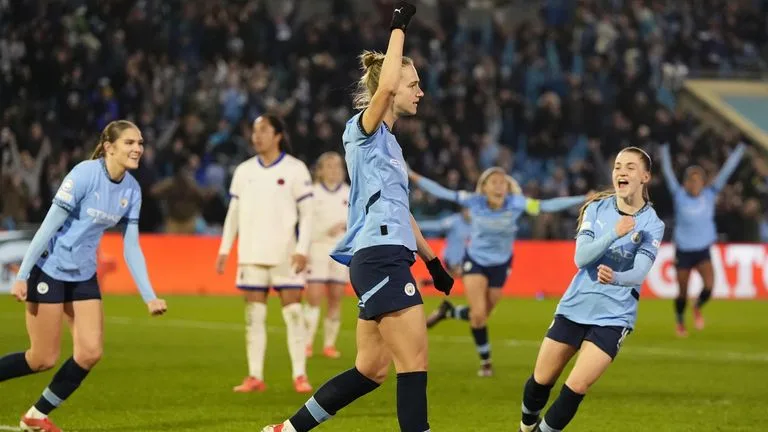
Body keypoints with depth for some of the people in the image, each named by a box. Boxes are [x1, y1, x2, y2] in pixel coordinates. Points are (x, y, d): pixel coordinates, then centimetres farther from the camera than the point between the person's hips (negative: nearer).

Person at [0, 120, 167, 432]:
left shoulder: (132, 190, 0)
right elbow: (49, 226, -18)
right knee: (44, 359, -6)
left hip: (84, 276, 7)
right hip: (49, 270, -7)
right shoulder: (85, 174, -20)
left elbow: (131, 247, 5)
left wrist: (149, 296, -2)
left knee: (91, 353, -4)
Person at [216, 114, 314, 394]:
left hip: (285, 254, -4)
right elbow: (233, 212, 13)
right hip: (251, 254, 4)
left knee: (293, 312, -5)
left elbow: (306, 213, -3)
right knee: (254, 315, 3)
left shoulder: (295, 169, -2)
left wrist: (302, 249, -13)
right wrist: (224, 249, 6)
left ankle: (300, 376, -2)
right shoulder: (244, 171, 10)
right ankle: (255, 377, 6)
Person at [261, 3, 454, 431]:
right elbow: (386, 85, -27)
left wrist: (433, 260, 31)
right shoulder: (364, 128, -5)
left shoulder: (389, 142, 21)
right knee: (415, 364, -10)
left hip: (385, 259, 9)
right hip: (381, 257, -9)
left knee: (371, 370, 10)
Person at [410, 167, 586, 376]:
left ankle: (448, 312, 43)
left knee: (480, 316, 10)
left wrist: (584, 199, -34)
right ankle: (485, 361, 12)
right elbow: (441, 192, -16)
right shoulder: (474, 201, -22)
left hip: (500, 265, 1)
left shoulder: (515, 204, -23)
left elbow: (548, 205, -27)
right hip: (474, 261, -1)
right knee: (478, 314, -11)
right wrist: (414, 177, -22)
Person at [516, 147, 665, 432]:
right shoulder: (597, 208, -1)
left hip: (613, 315, -2)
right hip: (575, 305, 3)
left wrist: (614, 278, -43)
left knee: (577, 386, -14)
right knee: (541, 380, 9)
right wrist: (614, 234, -28)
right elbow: (581, 257, -13)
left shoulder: (652, 224, -8)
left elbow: (639, 273, -20)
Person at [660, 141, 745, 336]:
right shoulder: (679, 196, -8)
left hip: (703, 251, 1)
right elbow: (668, 174, -17)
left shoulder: (709, 195, -3)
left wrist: (740, 151, -8)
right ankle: (680, 321, 35)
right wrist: (664, 152, -26)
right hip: (683, 252, -1)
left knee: (709, 285, -18)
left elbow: (726, 172, -5)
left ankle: (698, 308, 14)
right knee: (682, 293, 6)